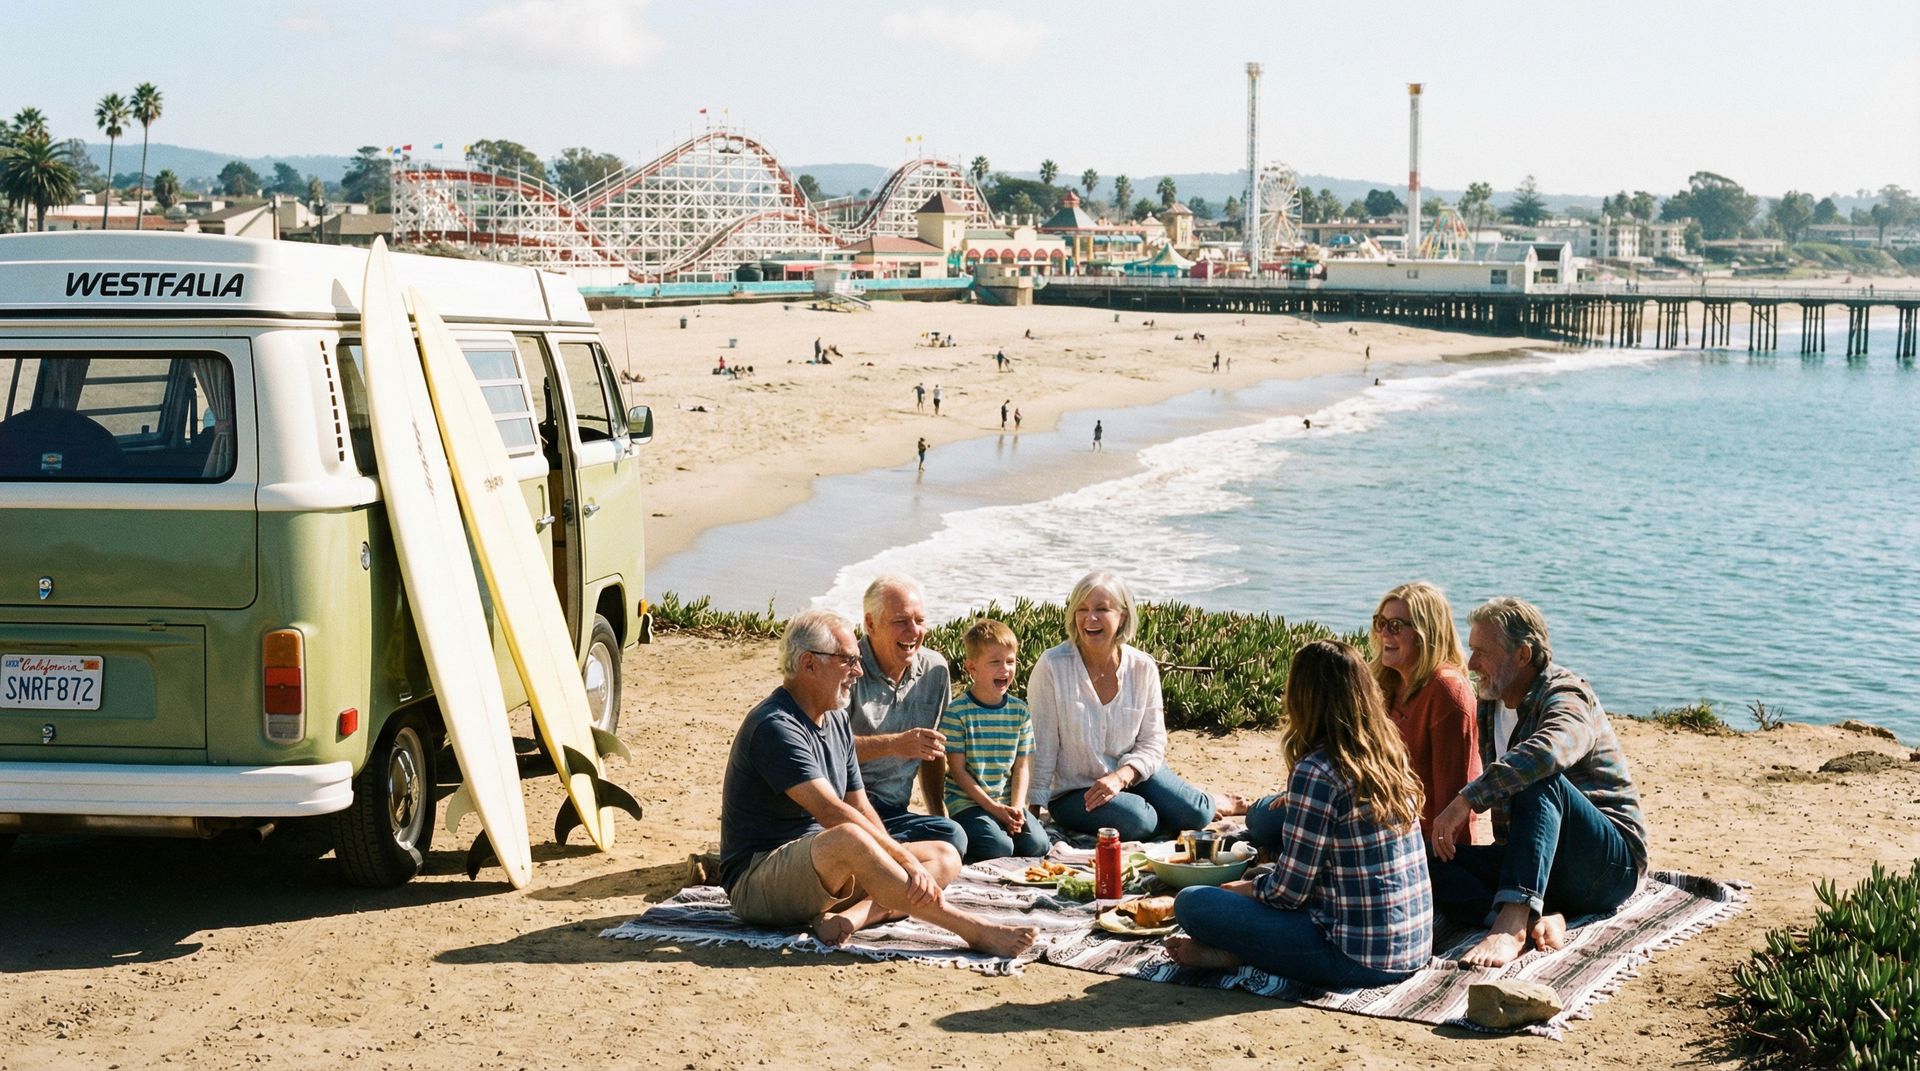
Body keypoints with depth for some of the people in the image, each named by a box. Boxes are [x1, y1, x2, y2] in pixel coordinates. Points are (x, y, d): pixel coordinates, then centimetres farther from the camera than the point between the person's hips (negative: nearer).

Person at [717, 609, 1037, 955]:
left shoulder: (837, 722, 15)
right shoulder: (774, 727, -17)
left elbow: (862, 808, 11)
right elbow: (832, 813, -26)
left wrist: (903, 861, -8)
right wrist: (905, 859, -27)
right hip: (756, 882, -10)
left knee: (945, 857, 0)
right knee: (848, 839, -38)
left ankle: (849, 917, -28)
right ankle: (974, 930, -30)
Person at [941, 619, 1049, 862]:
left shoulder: (1019, 710, 6)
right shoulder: (957, 712, -10)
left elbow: (1022, 765, 7)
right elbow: (958, 770, -9)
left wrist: (1017, 807, -9)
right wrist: (994, 809, -14)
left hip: (1008, 799, 5)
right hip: (968, 802, -4)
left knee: (1037, 845, -17)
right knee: (999, 847, -26)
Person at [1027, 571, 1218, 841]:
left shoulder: (1142, 667, -6)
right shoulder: (1052, 666, -16)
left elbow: (1152, 742, -2)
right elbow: (1041, 747, -12)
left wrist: (1120, 777, -20)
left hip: (1132, 774, 3)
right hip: (1073, 789, -3)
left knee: (1194, 815, -19)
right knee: (1134, 820, -31)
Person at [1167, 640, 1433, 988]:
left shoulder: (1316, 771, -17)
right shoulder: (1390, 754, 6)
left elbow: (1287, 891, -13)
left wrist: (1239, 889, 6)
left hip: (1361, 959, -8)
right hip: (1415, 951, 8)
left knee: (1191, 903, -11)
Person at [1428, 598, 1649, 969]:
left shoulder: (1566, 696, -14)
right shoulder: (1490, 705, 13)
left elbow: (1550, 751, -38)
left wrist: (1466, 800, -40)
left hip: (1612, 864, -7)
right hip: (1536, 861, 7)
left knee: (1541, 780, -35)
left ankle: (1513, 919, -49)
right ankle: (1538, 918, -34)